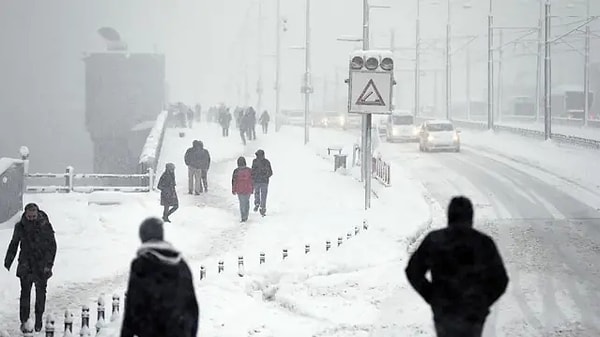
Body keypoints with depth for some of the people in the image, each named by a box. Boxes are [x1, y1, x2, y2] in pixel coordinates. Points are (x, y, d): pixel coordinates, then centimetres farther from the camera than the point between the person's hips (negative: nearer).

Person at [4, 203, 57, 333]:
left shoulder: (45, 225, -7)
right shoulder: (20, 227, -1)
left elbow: (52, 246, -3)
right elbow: (13, 245, 12)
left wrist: (49, 263, -11)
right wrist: (8, 262, 13)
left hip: (42, 265, -1)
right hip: (26, 265, 1)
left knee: (41, 293, 5)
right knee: (25, 292, -3)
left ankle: (38, 321, 15)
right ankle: (24, 321, 2)